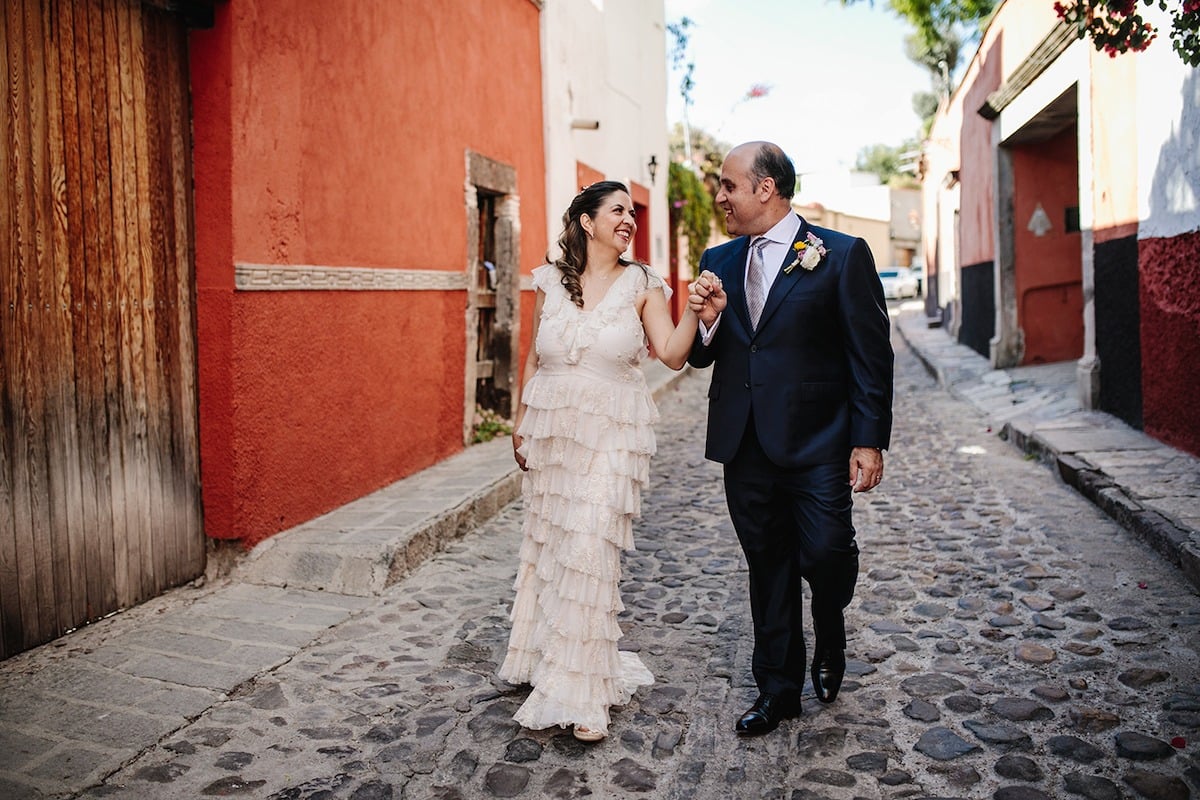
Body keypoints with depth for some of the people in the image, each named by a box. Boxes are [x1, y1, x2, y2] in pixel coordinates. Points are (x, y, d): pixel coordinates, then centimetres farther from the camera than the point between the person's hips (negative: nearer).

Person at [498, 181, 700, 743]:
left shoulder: (641, 285, -1)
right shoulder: (551, 280, 5)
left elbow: (673, 355, -9)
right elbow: (534, 357, 11)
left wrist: (693, 309, -23)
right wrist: (520, 420, 11)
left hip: (611, 434, -3)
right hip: (550, 427, 3)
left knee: (589, 551, -6)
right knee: (546, 543, 13)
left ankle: (580, 693, 6)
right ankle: (543, 657, 35)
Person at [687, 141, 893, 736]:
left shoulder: (842, 255, -3)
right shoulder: (719, 262, 10)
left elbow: (871, 355, -4)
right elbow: (700, 356, 12)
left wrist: (869, 441, -9)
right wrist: (708, 321, -10)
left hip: (816, 443, -4)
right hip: (743, 444, 4)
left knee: (825, 554, -7)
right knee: (767, 567, 11)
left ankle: (830, 641, 29)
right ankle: (778, 688, 27)